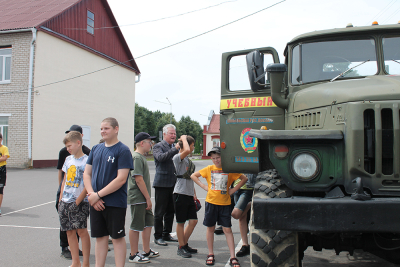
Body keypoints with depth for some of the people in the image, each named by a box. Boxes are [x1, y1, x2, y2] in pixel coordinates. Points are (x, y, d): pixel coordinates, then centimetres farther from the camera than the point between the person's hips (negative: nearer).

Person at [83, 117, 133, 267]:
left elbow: (121, 179, -16)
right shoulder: (96, 149, 10)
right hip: (95, 203, 6)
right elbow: (87, 174, 10)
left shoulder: (123, 150, -9)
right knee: (100, 237, 14)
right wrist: (91, 194, -6)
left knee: (117, 237, 5)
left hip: (115, 203, -5)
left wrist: (98, 195, -15)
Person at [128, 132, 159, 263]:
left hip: (143, 199, 10)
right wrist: (148, 198, -17)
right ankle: (133, 255, 11)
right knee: (136, 226, 0)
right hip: (137, 198, -10)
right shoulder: (136, 157, -16)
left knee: (149, 223, 14)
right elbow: (138, 179, -21)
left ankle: (147, 251, 26)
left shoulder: (141, 157, 16)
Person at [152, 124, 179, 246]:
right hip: (162, 184, -6)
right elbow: (161, 157, -24)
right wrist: (174, 149, -25)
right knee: (159, 212, 1)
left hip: (173, 184, 7)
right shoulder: (158, 147, -4)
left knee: (170, 211, 14)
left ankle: (166, 234, 26)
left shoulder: (175, 146, 15)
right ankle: (158, 236, 12)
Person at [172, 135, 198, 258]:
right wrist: (184, 138, -14)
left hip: (189, 194, 8)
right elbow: (187, 150, -32)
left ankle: (184, 244, 23)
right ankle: (181, 248, 15)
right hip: (180, 193, -8)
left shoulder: (188, 160, 18)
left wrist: (194, 193, 19)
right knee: (181, 222, 2)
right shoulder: (177, 157, -10)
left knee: (193, 220, 8)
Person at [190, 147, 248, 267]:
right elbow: (193, 176, 8)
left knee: (227, 229, 1)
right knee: (210, 228, 9)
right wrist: (204, 186, -2)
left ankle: (233, 257, 7)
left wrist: (233, 190, -3)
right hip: (211, 203, 1)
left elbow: (244, 179, 4)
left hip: (225, 204, -1)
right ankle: (211, 255, 23)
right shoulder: (209, 169, 1)